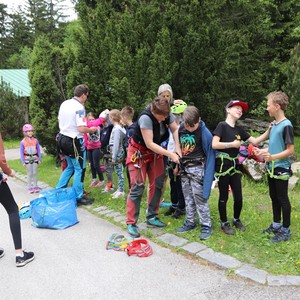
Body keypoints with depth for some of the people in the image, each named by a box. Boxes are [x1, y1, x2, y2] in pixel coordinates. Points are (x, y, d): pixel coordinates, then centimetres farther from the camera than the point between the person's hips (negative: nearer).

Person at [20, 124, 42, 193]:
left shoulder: (35, 140, 1)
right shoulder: (23, 142, -3)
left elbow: (38, 150, 5)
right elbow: (21, 152, -1)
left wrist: (40, 159, 2)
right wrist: (23, 162, -5)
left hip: (35, 158, 1)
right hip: (27, 159, -1)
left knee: (35, 173, 7)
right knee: (29, 174, 5)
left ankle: (35, 186, 17)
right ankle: (30, 188, 13)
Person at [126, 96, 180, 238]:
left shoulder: (167, 114, -14)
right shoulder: (145, 118, -32)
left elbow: (175, 129, -4)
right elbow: (149, 144, -30)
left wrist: (177, 147, -21)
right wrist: (170, 155, -27)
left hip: (155, 152, 7)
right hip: (139, 152, -6)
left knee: (157, 184, 5)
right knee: (138, 187, -10)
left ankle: (151, 217, 19)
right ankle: (131, 223, -2)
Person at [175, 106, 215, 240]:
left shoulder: (204, 133, -14)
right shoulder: (180, 129, 1)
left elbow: (210, 153, -8)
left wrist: (207, 172, -9)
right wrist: (177, 165, 16)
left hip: (197, 168, -6)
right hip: (184, 168, 6)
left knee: (199, 197, -3)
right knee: (188, 197, 13)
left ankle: (206, 226, 7)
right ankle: (190, 222, 25)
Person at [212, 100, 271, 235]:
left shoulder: (239, 130, 13)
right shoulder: (222, 125, -8)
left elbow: (255, 141, 12)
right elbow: (214, 144, -19)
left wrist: (269, 131, 0)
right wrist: (233, 144, -11)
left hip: (235, 166, 6)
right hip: (223, 165, -6)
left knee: (238, 197, 8)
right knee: (223, 197, 5)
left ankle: (236, 220, 31)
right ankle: (224, 223, 22)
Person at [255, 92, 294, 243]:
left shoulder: (286, 125, -17)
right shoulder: (274, 124, 9)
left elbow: (290, 150, -19)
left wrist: (272, 157, -29)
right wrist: (262, 151, 9)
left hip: (281, 169, -8)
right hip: (272, 168, 8)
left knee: (282, 199, 2)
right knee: (274, 197, 16)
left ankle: (286, 230, 15)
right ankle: (276, 225, 31)